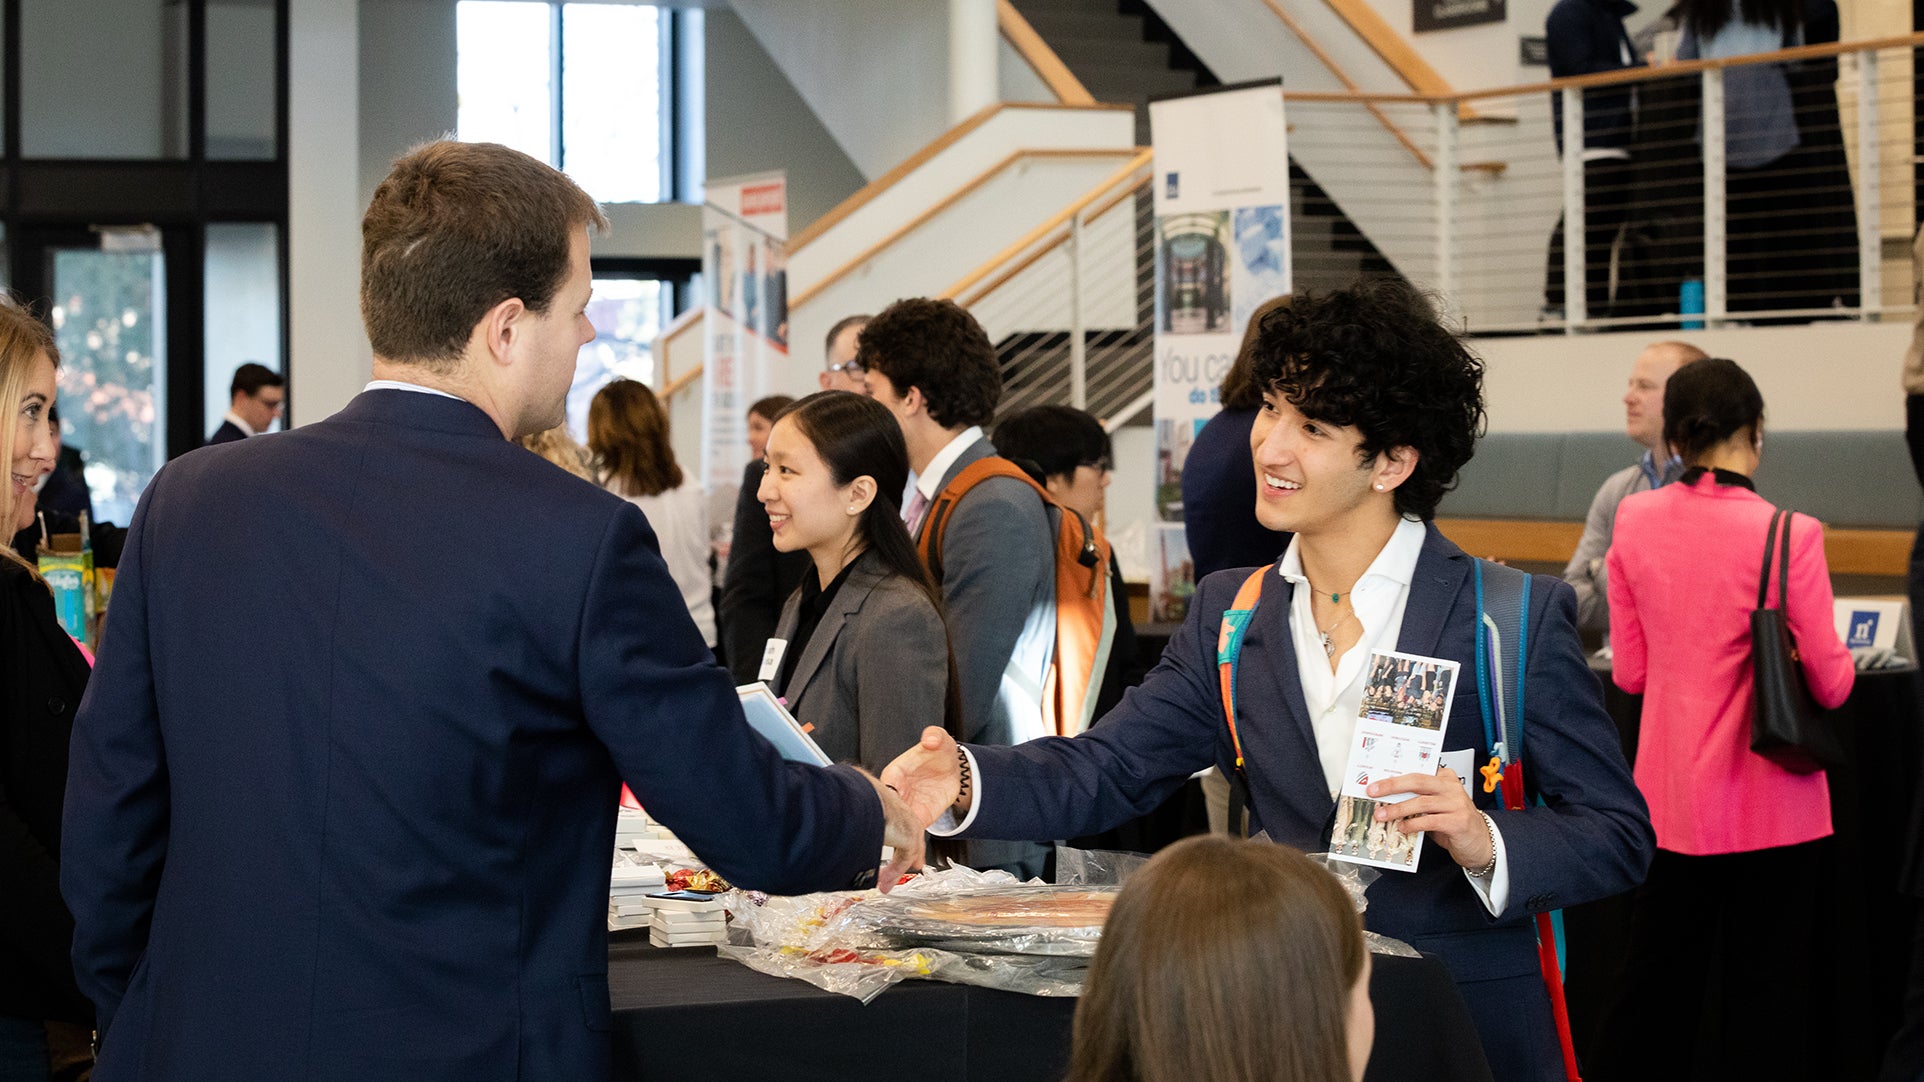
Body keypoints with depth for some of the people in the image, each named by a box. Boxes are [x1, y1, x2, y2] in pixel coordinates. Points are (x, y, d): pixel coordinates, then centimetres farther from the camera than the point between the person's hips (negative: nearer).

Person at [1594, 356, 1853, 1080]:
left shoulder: (1634, 521, -3)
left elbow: (1630, 673, 3)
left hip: (1670, 795, 4)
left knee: (1655, 988, 16)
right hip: (1768, 801, -4)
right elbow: (1831, 685, -10)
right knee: (1766, 993, 6)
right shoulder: (1788, 534, -16)